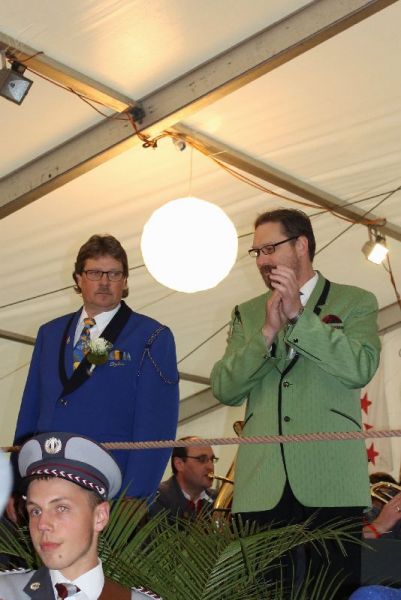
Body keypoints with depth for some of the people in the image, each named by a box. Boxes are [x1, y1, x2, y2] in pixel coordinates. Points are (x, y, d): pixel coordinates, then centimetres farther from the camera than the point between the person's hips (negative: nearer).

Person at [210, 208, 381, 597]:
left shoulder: (355, 302, 8)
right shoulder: (247, 314, 16)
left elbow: (361, 368, -9)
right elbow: (224, 389, 4)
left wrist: (299, 315, -11)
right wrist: (268, 331, -8)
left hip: (330, 482, -2)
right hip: (263, 485, 3)